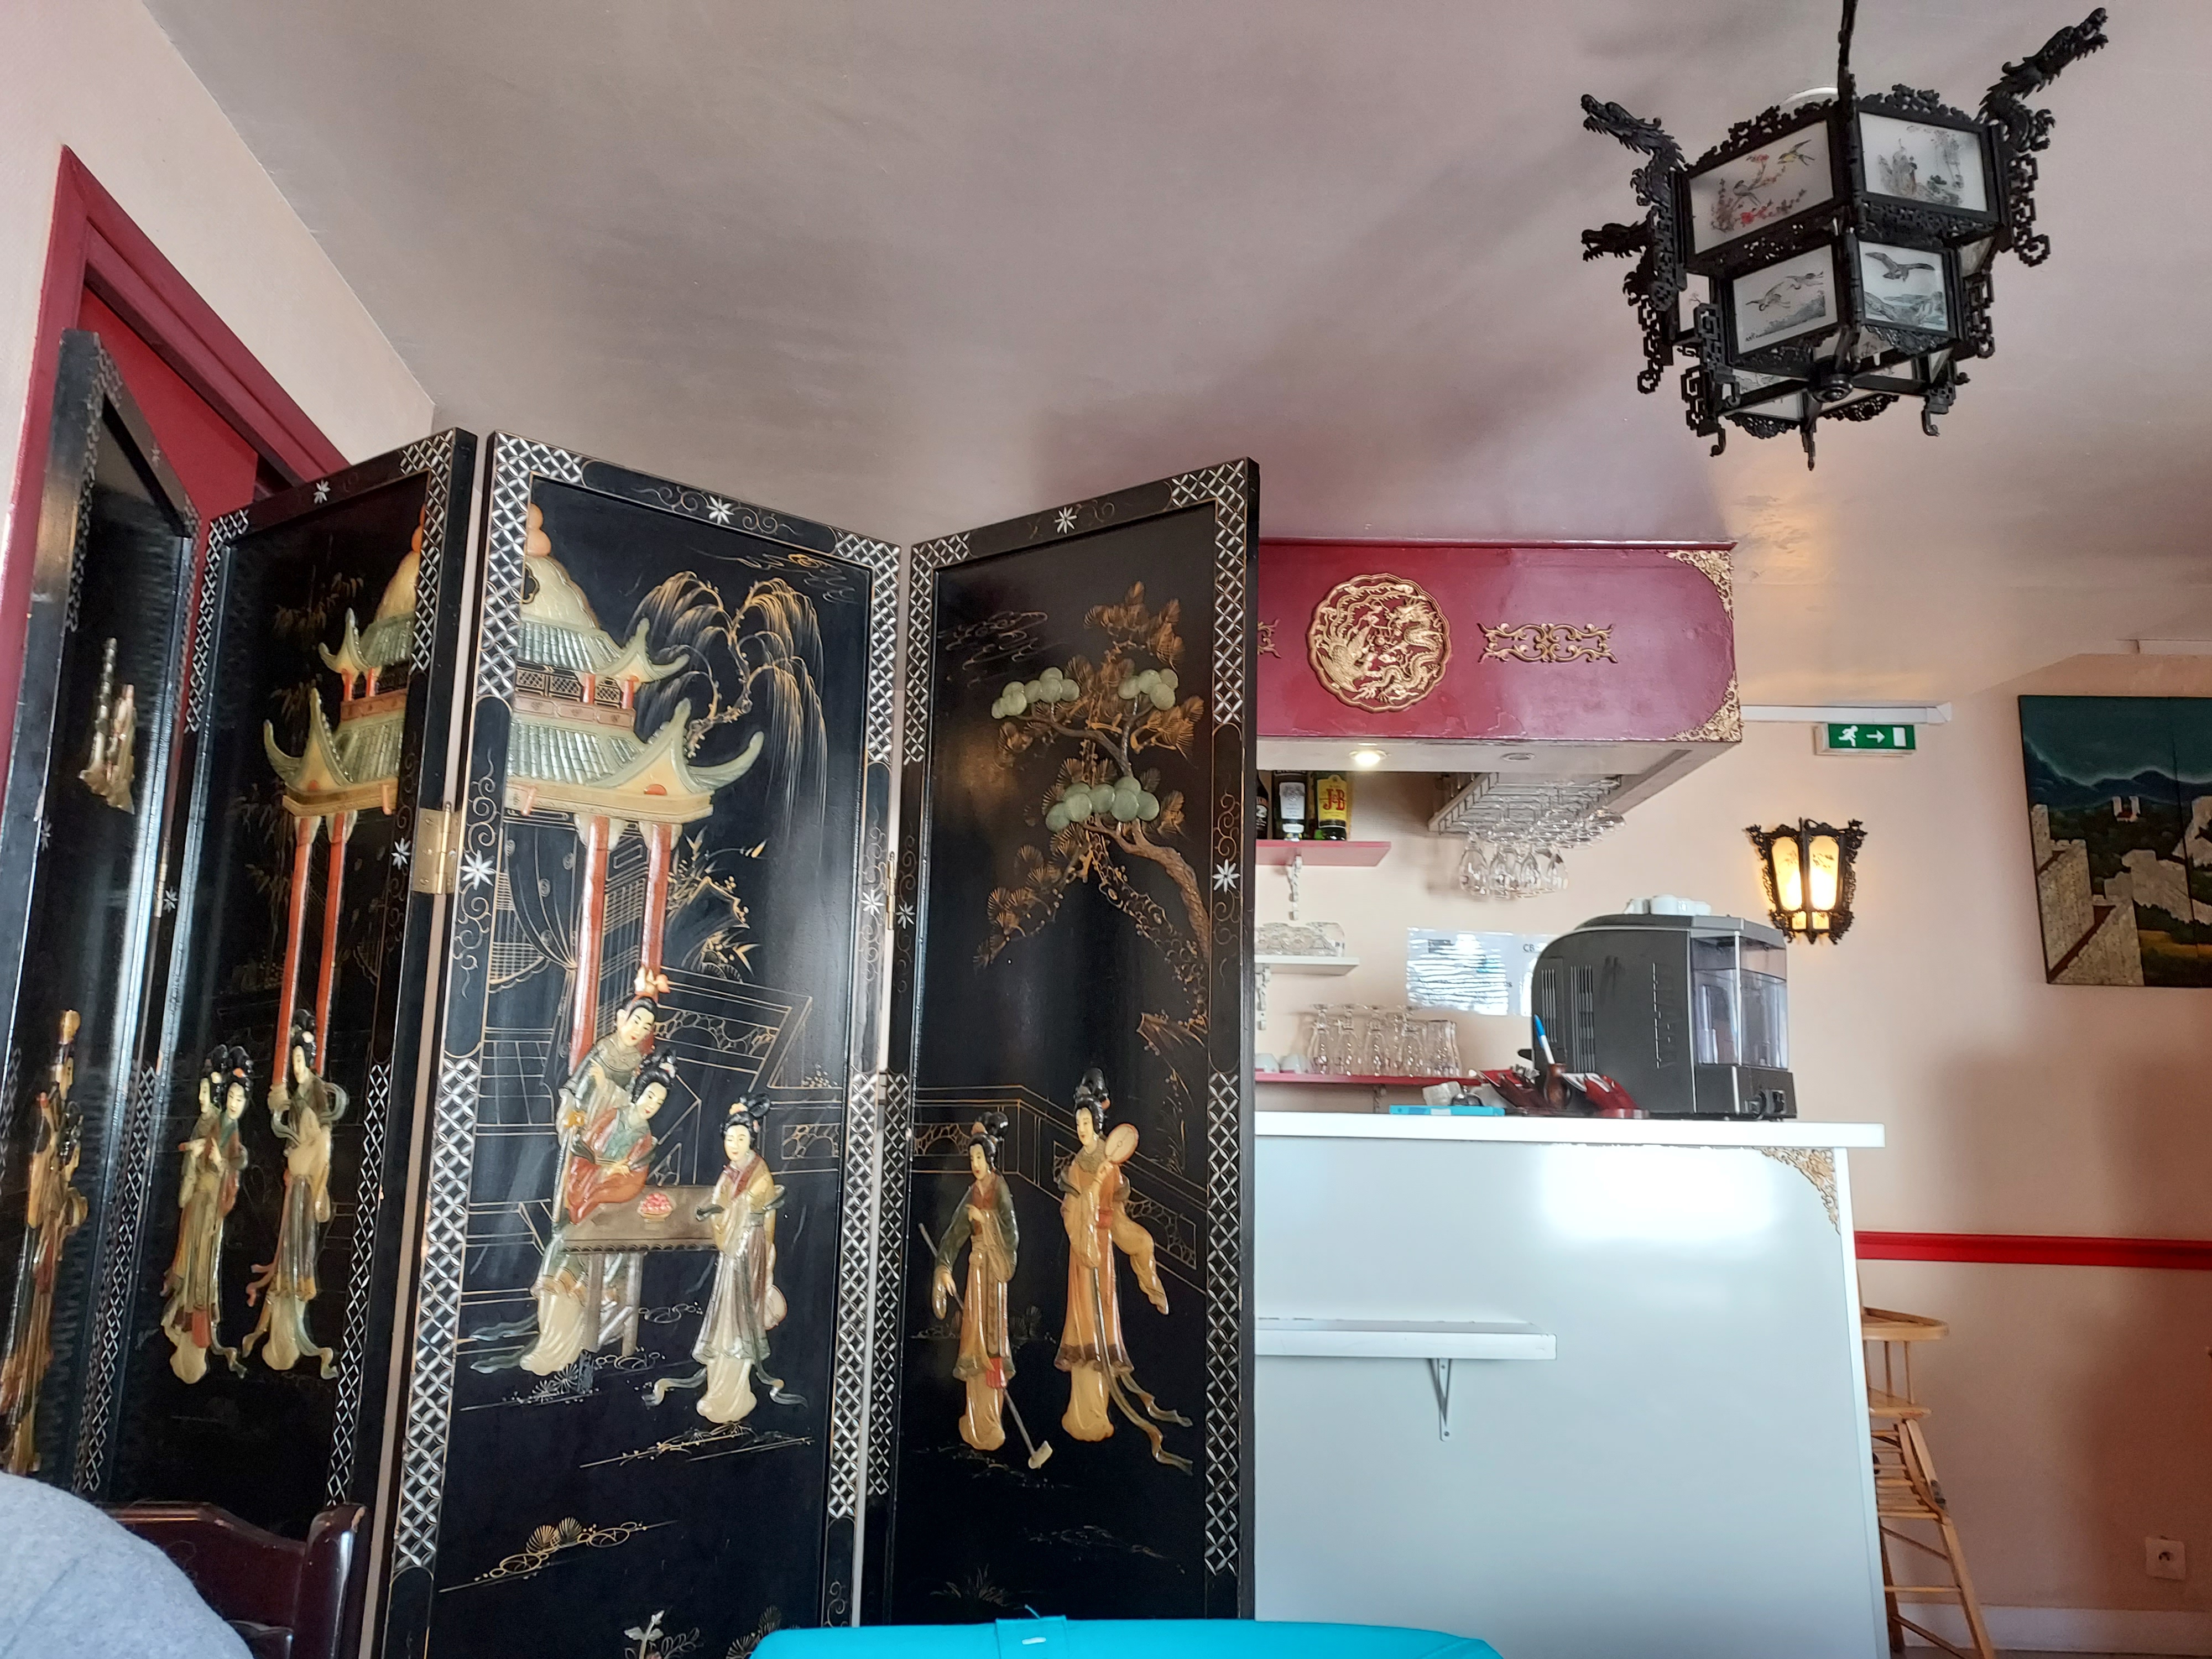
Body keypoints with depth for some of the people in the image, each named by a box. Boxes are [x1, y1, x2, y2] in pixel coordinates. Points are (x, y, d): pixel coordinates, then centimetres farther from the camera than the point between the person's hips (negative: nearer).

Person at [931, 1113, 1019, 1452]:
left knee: (991, 1335, -3)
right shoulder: (974, 1193, 8)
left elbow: (1011, 1236, -18)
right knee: (974, 1337, 9)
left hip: (994, 1268, -6)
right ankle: (977, 1420, 19)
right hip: (976, 1266, 6)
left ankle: (992, 1421, 5)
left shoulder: (1000, 1190, -11)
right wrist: (945, 1266, -8)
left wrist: (984, 1218, -22)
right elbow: (956, 1231, 2)